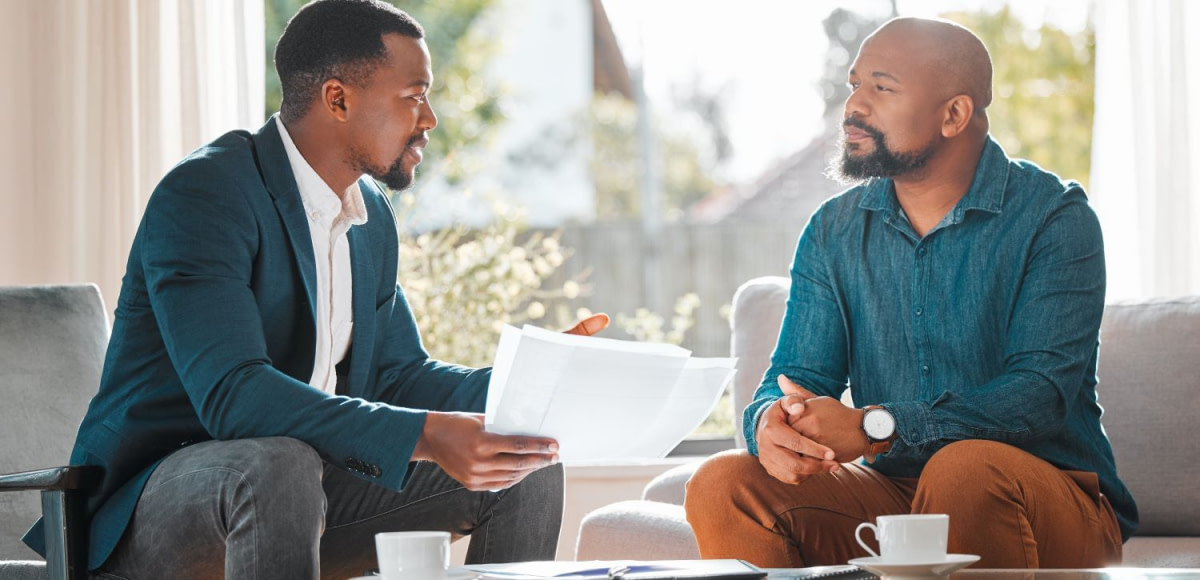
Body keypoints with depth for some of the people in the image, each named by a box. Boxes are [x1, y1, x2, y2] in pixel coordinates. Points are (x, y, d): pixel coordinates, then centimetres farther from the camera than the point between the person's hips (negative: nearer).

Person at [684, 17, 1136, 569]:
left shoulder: (1052, 217, -8)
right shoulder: (833, 232, 10)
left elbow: (1041, 391, -19)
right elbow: (797, 374, 5)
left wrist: (872, 427, -31)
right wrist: (771, 423, -24)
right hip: (893, 494, 5)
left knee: (965, 468, -39)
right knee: (722, 485, -18)